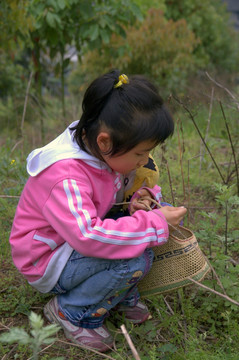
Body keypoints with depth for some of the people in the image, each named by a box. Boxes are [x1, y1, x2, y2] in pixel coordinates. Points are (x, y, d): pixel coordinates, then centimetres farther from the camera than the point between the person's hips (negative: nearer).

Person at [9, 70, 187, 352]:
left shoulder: (104, 152, -7)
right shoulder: (65, 177, -34)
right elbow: (88, 237, -42)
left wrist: (142, 198, -15)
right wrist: (154, 223, -34)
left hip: (82, 239, 9)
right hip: (45, 262, -8)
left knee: (160, 211, -4)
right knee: (136, 258, -31)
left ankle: (121, 296, 9)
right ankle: (70, 312, -6)